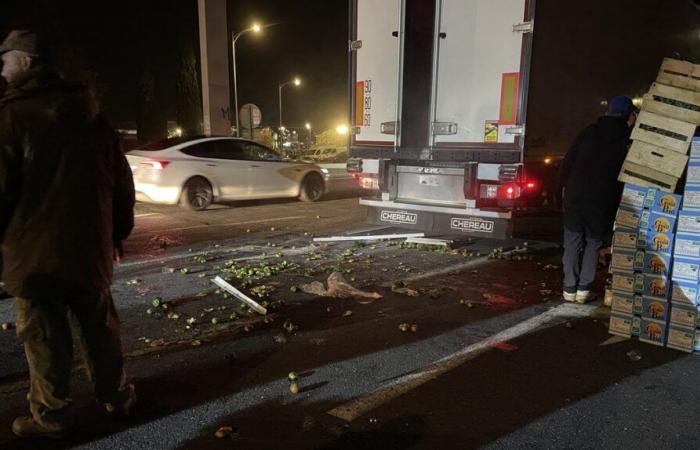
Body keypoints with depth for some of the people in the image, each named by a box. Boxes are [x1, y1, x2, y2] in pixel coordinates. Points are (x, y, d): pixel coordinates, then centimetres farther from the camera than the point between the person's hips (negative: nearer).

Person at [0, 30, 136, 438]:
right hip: (89, 246, 6)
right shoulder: (91, 116, 8)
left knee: (43, 335, 7)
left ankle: (52, 416, 19)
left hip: (34, 250, -5)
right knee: (100, 327, 15)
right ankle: (116, 396, 28)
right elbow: (122, 181, 10)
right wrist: (119, 232, 17)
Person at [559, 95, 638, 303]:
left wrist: (564, 185, 13)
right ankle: (583, 289, 9)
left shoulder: (589, 132, 4)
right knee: (593, 243, 13)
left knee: (572, 242, 10)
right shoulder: (628, 139, -3)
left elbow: (567, 162, 5)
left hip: (575, 195, 2)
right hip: (603, 202, -1)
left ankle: (570, 288, 11)